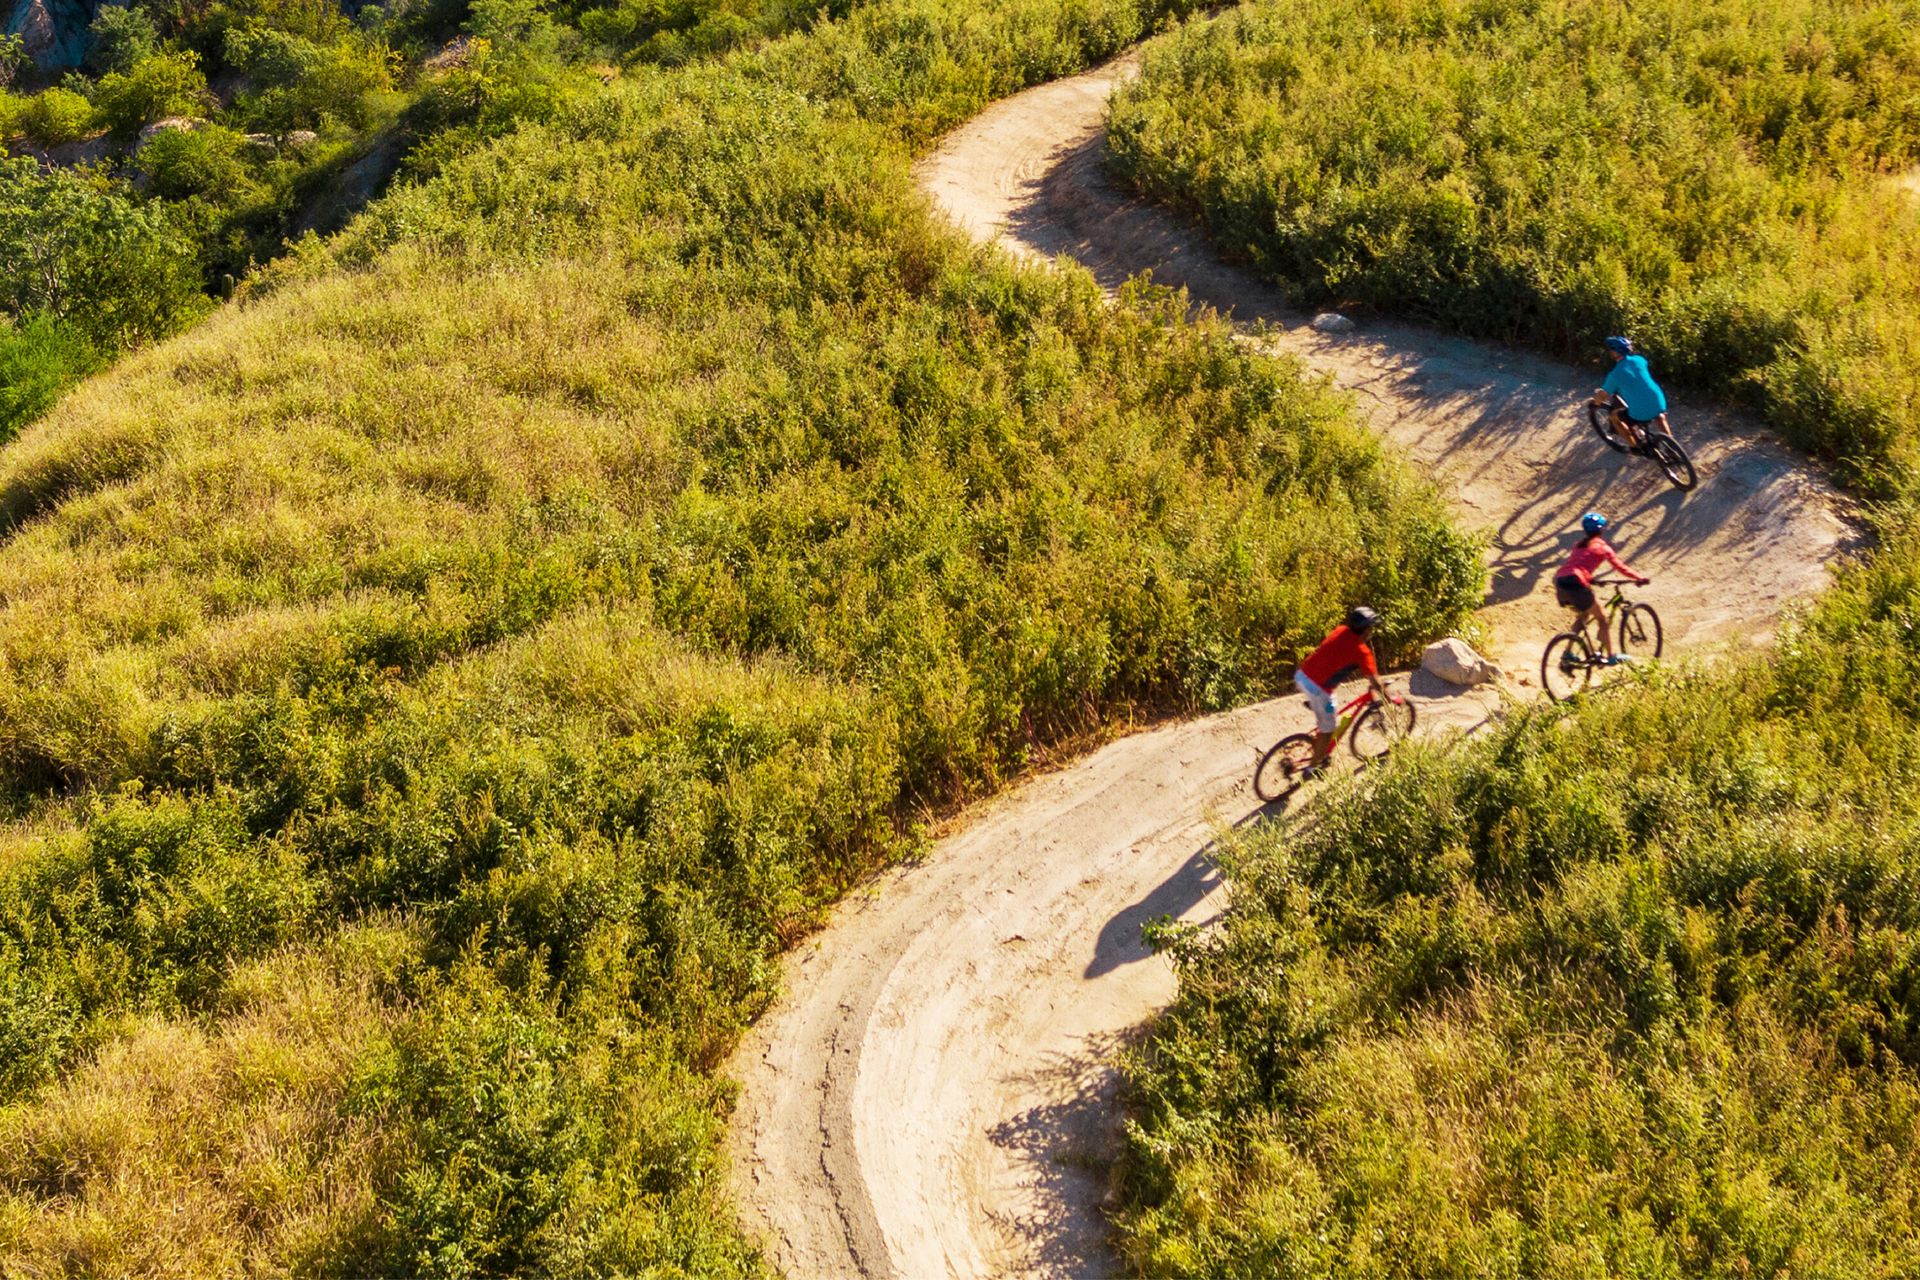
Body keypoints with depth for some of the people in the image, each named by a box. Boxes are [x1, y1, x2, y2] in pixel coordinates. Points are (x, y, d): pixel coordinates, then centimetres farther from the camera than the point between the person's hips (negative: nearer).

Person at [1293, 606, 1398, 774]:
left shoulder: (1341, 631, 10)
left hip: (1301, 675, 8)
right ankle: (1313, 768, 22)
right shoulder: (1361, 651, -11)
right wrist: (1390, 698, 8)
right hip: (1317, 687, -8)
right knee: (1329, 728, 12)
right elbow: (1374, 681, -7)